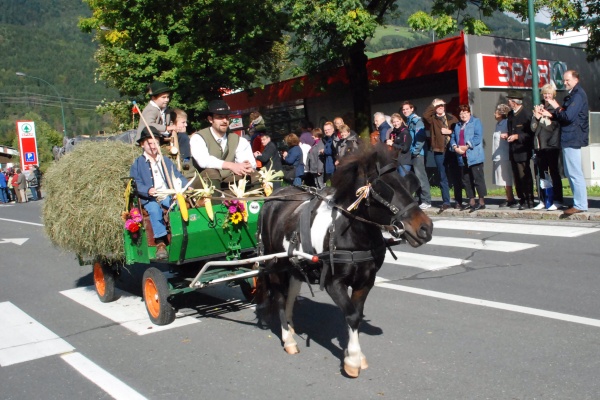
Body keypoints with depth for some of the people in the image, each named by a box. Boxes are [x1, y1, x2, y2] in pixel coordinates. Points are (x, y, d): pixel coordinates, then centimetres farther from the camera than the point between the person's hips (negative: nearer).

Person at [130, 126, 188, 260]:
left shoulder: (166, 161, 22)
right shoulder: (137, 164, 10)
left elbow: (178, 177, 14)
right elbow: (136, 184, -2)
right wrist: (148, 190, -23)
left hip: (168, 196, 3)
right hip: (149, 199, -2)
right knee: (154, 209, -36)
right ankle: (160, 243, -35)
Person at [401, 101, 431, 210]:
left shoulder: (416, 120, -7)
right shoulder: (407, 122, 18)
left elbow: (421, 138, -15)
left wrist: (415, 151, -16)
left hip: (417, 153, -8)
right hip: (411, 154, 8)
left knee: (420, 176, -9)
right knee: (416, 177, 9)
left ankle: (426, 201, -6)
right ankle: (421, 200, 15)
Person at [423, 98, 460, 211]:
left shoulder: (452, 118, 12)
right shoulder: (433, 119, 7)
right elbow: (425, 115, -14)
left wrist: (450, 131, -8)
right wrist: (433, 105, -5)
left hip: (452, 150, 0)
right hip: (439, 151, 0)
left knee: (456, 176, 4)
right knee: (443, 178, 4)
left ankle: (458, 201, 12)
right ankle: (446, 202, 9)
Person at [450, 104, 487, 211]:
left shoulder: (476, 122, 1)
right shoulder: (457, 125, 21)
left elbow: (478, 137, -11)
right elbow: (453, 138, 14)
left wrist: (467, 146, -16)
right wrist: (455, 147, -7)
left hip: (474, 156, -7)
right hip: (462, 157, 7)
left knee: (478, 178, -6)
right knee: (466, 180, 9)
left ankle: (482, 202, -3)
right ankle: (471, 201, 17)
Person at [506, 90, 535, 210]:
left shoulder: (527, 114, -10)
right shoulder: (510, 115, 14)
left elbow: (531, 133, -13)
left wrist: (517, 136, -19)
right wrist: (507, 135, 5)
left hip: (522, 151, -7)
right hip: (513, 151, 7)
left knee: (525, 177, -4)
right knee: (517, 177, 9)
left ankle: (529, 201, 3)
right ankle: (522, 200, 17)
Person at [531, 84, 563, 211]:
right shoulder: (539, 108, 14)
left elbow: (552, 126, -11)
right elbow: (533, 127, 7)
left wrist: (540, 118, -11)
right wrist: (536, 116, -9)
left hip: (551, 145, -5)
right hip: (539, 146, 5)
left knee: (553, 172, -3)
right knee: (539, 173, 6)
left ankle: (557, 201, 2)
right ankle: (543, 200, 14)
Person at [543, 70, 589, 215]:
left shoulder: (578, 95, -12)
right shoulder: (572, 95, 19)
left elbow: (568, 116, -21)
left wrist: (557, 108, -5)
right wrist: (551, 114, 5)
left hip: (573, 139, -10)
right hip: (569, 139, 10)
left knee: (575, 173, -8)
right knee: (570, 173, 14)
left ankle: (580, 205, -5)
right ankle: (579, 201, 20)